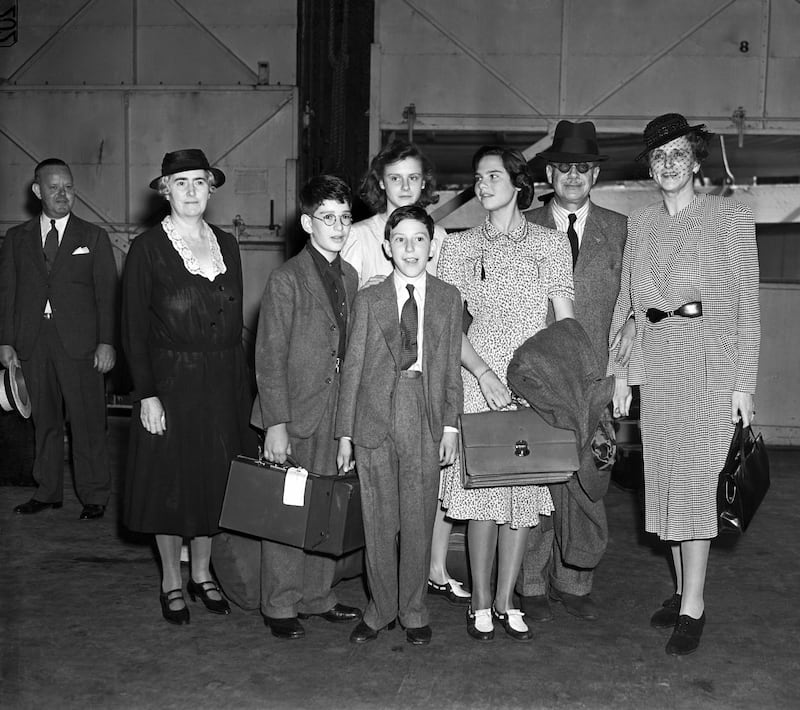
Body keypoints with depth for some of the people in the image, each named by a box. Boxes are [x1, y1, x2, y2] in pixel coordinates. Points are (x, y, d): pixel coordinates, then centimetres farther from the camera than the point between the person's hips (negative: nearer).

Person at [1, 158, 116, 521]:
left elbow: (106, 294, 2)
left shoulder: (93, 237, 7)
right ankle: (47, 491, 20)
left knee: (88, 423, -1)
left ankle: (94, 497, 9)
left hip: (80, 343, -2)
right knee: (44, 422, 8)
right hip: (32, 344, 2)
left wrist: (106, 342, -7)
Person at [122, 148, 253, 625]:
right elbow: (134, 330, -7)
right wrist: (147, 394, -13)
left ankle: (202, 573, 28)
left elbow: (236, 320, 10)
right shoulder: (147, 249, -6)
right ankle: (172, 582, 23)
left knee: (215, 479, 11)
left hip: (223, 383, 4)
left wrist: (240, 386, 5)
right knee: (171, 481, 6)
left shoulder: (227, 245, 7)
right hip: (171, 382, -4)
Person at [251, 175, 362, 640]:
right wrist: (276, 423, -15)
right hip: (295, 413, -6)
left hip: (336, 412, 6)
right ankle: (281, 606, 18)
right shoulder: (286, 280, -10)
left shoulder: (350, 277, 9)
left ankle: (318, 597, 28)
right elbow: (269, 358, -11)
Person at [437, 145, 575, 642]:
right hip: (479, 381, -1)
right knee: (482, 489, -2)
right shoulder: (459, 247, 6)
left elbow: (565, 321, 4)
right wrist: (483, 372, -14)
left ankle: (506, 600, 17)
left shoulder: (551, 244, 6)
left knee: (526, 491, 4)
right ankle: (481, 602, 12)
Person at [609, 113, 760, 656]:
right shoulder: (640, 224, 10)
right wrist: (621, 373, 8)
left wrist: (743, 383, -7)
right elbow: (625, 301, 13)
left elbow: (748, 303, -2)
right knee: (666, 479, 8)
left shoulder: (731, 217, -1)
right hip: (656, 366, 4)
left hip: (710, 364, -4)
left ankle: (693, 608, 3)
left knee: (696, 479, -5)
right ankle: (682, 590, 21)